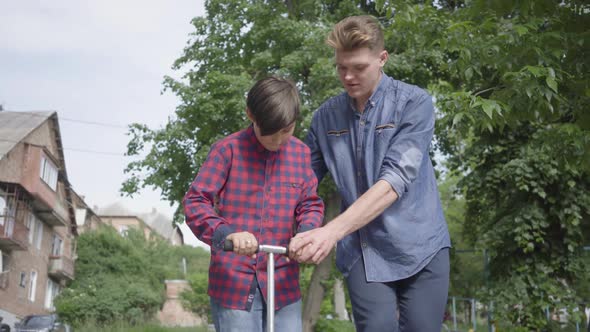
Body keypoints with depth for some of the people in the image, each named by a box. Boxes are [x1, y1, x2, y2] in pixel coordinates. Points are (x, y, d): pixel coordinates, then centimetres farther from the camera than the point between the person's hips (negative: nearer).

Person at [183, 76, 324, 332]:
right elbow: (195, 202, -9)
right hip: (234, 281, -3)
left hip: (283, 282, 3)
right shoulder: (227, 150, -5)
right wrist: (226, 234, -27)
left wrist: (306, 233, -14)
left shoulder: (301, 153, 4)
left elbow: (311, 203, 9)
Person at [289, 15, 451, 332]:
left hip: (419, 248, -2)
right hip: (362, 252, 2)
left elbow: (395, 181, -21)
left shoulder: (414, 103, -9)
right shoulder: (326, 116, 5)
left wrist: (332, 232, -31)